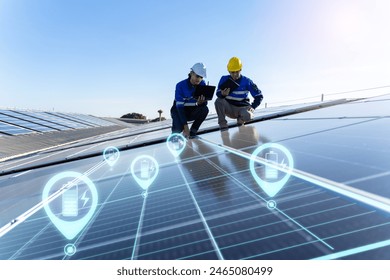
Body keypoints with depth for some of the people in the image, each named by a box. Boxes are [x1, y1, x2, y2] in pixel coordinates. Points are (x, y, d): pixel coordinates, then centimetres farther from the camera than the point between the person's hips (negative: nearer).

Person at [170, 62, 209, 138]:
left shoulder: (202, 84, -11)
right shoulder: (180, 85, -22)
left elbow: (205, 102, -13)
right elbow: (179, 106, -26)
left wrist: (200, 103, -40)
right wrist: (185, 126, -32)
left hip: (192, 111, 4)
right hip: (179, 111, -3)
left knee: (204, 109, -27)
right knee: (179, 129, -31)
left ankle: (192, 132, -8)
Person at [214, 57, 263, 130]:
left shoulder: (246, 81, -6)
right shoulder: (224, 79, -4)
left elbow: (259, 96, -2)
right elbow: (218, 93, -12)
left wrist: (252, 107, -17)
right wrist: (222, 94, -36)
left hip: (242, 108, -1)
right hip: (229, 108, 1)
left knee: (248, 116, -35)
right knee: (218, 101, -28)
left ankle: (240, 119, 3)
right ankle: (222, 124, -15)